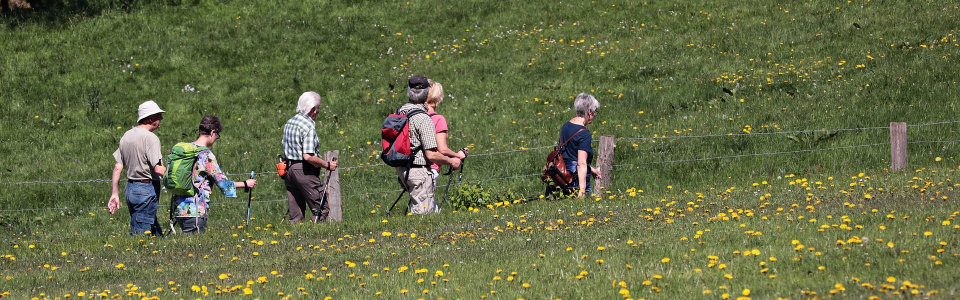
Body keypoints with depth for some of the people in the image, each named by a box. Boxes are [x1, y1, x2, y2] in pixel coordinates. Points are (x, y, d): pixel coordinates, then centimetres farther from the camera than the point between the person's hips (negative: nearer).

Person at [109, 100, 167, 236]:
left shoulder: (127, 136, 11)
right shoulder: (150, 138, -14)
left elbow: (117, 167, 12)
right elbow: (158, 169, -21)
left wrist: (115, 194, 15)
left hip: (130, 188, 9)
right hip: (146, 189, -9)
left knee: (156, 233, 13)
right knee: (141, 233, -6)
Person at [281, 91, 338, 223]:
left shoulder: (289, 122, 12)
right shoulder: (308, 126, -15)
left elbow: (284, 144, 17)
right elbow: (308, 157, -21)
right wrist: (327, 165, -11)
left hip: (288, 169, 9)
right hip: (304, 171, -9)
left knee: (295, 214, 10)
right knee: (322, 209, -4)